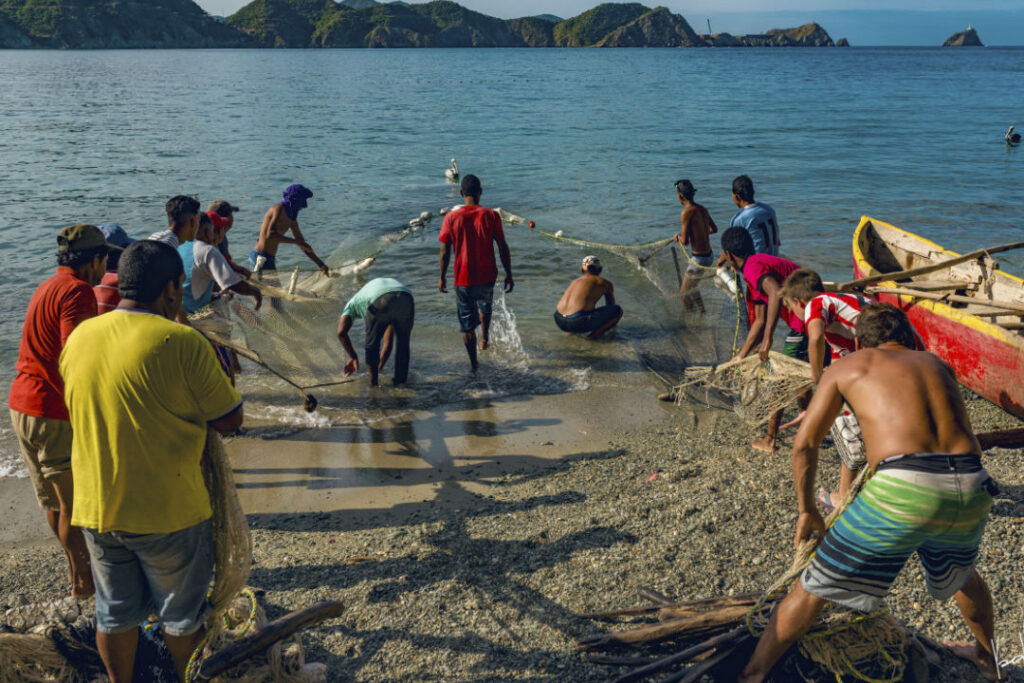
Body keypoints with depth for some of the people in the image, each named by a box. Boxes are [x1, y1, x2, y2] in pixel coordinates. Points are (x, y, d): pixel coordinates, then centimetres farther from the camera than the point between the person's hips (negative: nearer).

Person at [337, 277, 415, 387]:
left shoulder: (352, 303, 38)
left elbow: (341, 332, 20)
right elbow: (388, 344, 48)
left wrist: (353, 357, 31)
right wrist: (380, 366, 57)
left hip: (380, 302, -3)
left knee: (372, 344, 22)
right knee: (402, 342, 28)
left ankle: (373, 382, 26)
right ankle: (401, 379, 31)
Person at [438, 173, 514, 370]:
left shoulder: (451, 217, -8)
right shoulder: (491, 216, -8)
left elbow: (445, 251, -4)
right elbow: (503, 247, -5)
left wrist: (442, 277, 8)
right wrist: (508, 274, 6)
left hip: (463, 279, -1)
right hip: (487, 276, 1)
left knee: (467, 323, 11)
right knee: (485, 305, 35)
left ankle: (473, 363, 17)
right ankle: (485, 337, 31)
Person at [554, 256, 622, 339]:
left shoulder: (575, 281, 27)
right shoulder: (603, 283, 11)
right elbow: (611, 304, 30)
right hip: (578, 323, -7)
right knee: (618, 310, 5)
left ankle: (570, 331, 14)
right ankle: (593, 336, -7)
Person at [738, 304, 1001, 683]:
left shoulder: (846, 367, 13)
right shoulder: (936, 363, 25)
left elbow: (804, 445, 9)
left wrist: (807, 510, 20)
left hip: (902, 491, -5)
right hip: (972, 488, 5)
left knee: (813, 589, 9)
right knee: (961, 572, 39)